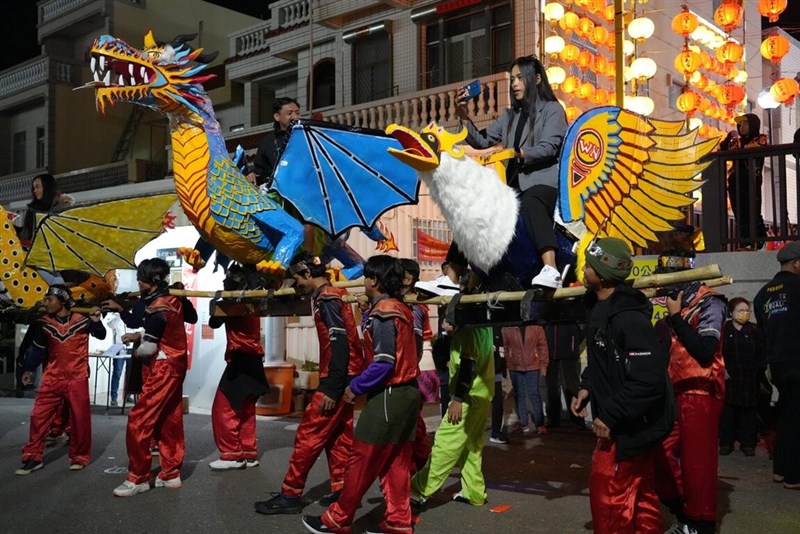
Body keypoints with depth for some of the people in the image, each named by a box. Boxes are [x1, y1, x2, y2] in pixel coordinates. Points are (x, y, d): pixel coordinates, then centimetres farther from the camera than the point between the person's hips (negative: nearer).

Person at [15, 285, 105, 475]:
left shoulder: (81, 320, -8)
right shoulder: (45, 323, 1)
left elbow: (100, 335, 1)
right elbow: (38, 348, 11)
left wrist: (95, 320, -17)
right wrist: (29, 369, 12)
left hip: (77, 378, -3)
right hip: (52, 378, 3)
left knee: (80, 419, 3)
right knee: (39, 415, 0)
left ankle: (78, 457, 17)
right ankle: (33, 457, 11)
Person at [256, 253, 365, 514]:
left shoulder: (326, 298, -15)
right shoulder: (332, 295, 15)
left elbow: (339, 345, -22)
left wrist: (332, 389, -23)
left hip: (337, 378, -10)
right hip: (344, 377, 10)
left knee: (309, 434, -4)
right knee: (337, 435, 12)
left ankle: (290, 494, 3)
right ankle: (341, 490, 17)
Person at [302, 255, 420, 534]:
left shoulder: (383, 312, -16)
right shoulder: (401, 309, 11)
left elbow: (384, 363, -21)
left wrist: (355, 387, -12)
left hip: (388, 395, -9)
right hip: (406, 392, 9)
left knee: (362, 460, 1)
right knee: (396, 462, 12)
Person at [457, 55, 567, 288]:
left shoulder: (552, 109, 6)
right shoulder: (510, 115, 24)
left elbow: (548, 148, -10)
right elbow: (482, 141, 17)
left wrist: (513, 153, -23)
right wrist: (464, 118, 2)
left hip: (544, 181, -7)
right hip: (516, 184, 7)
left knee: (530, 203, -40)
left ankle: (551, 271, -57)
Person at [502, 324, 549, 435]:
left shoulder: (536, 326, -6)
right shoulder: (507, 328, -6)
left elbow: (542, 345, -1)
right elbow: (504, 347, -2)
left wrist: (543, 364, -2)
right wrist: (504, 366, -3)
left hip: (532, 366, -1)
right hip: (515, 367, 1)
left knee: (534, 394, 1)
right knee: (519, 396, 7)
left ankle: (540, 424, 10)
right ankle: (523, 424, 15)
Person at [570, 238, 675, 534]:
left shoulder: (628, 319, -28)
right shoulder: (597, 307, 4)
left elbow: (648, 379, -31)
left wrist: (609, 416, -26)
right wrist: (587, 387, 5)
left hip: (631, 427, -10)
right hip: (624, 422, 10)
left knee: (608, 495, 0)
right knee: (638, 494, 22)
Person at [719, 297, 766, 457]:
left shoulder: (755, 331, 6)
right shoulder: (723, 329, 2)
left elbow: (762, 354, 5)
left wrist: (759, 371, -5)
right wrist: (722, 369, -8)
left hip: (750, 379, 1)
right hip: (729, 378, -1)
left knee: (749, 411, 5)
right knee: (728, 411, 1)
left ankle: (748, 443, 15)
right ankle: (726, 442, 10)